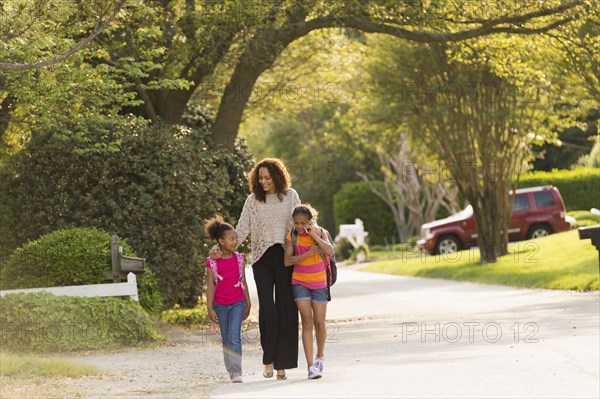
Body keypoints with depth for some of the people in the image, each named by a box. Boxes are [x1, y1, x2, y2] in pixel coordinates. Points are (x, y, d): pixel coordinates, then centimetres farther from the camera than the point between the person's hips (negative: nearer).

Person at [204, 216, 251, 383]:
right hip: (221, 305, 1)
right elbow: (210, 286, -1)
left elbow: (243, 282, 9)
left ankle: (236, 372, -19)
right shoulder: (212, 262, -3)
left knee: (234, 335, -17)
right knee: (226, 339, 9)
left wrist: (248, 305, 11)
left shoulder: (239, 258, 3)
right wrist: (210, 308, -5)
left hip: (237, 303, -1)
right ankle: (231, 371, 19)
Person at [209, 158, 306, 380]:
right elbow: (241, 230, 5)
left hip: (286, 256, 0)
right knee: (266, 306, -14)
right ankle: (268, 359, -5)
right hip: (262, 257, 0)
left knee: (285, 308, -1)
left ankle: (281, 364, 3)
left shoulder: (290, 196, 6)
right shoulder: (253, 200, 7)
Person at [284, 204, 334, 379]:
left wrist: (314, 235, -24)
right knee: (307, 322, -10)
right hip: (300, 282, -1)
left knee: (319, 323, 7)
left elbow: (330, 251, -21)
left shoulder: (321, 232, -6)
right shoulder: (292, 236, -5)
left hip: (319, 283, 1)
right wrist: (307, 254, -20)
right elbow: (287, 261, -11)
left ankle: (320, 355, 34)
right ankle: (310, 365, -13)